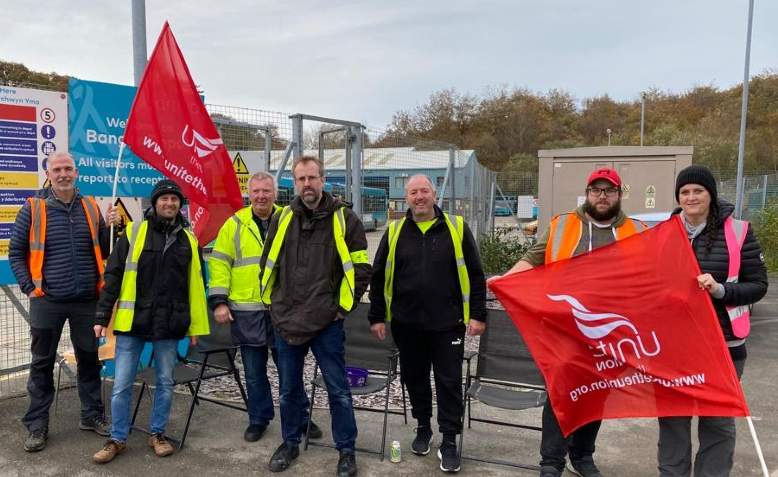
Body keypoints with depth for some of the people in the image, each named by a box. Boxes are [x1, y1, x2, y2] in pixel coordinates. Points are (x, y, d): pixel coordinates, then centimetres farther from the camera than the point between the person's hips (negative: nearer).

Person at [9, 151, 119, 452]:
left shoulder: (90, 208, 6)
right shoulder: (32, 209, -2)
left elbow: (104, 251, 10)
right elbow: (16, 252, 3)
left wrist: (112, 228, -7)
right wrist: (29, 287, -6)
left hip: (86, 301, 3)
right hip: (47, 302, -2)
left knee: (89, 359, 12)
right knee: (42, 364, 7)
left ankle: (92, 415, 26)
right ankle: (37, 425, 19)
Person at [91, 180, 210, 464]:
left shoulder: (188, 239, 6)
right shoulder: (134, 232, -1)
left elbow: (195, 285, 9)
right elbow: (113, 276, -1)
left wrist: (196, 325, 8)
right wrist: (102, 316, -4)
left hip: (169, 325, 2)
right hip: (132, 322, -2)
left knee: (165, 383, 11)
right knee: (121, 385, 4)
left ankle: (157, 433, 27)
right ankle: (117, 439, 20)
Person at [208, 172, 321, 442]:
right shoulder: (234, 225, 3)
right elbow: (219, 263, 2)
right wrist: (219, 301, -5)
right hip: (246, 311, 1)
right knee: (254, 371, 11)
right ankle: (259, 419, 28)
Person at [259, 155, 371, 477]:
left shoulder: (344, 219, -4)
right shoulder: (281, 220, 5)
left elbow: (361, 268, -3)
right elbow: (267, 264, 14)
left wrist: (343, 306, -5)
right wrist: (273, 302, 9)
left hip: (327, 323, -3)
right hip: (286, 322, 4)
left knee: (338, 389, 5)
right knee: (289, 389, 16)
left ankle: (346, 450, 21)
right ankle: (290, 444, 35)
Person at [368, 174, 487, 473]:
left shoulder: (457, 228, -2)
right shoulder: (394, 232, 3)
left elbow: (475, 275, 1)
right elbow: (378, 277, 7)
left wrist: (477, 314, -4)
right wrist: (377, 316, 5)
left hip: (447, 324, -2)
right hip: (407, 324, 2)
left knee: (449, 382, 2)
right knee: (415, 379, 14)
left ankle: (449, 441, 15)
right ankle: (423, 428, 33)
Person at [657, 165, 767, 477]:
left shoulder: (738, 232, -5)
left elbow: (758, 286, -5)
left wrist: (721, 290, -20)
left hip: (722, 343, -2)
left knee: (718, 419, 11)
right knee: (672, 416, 11)